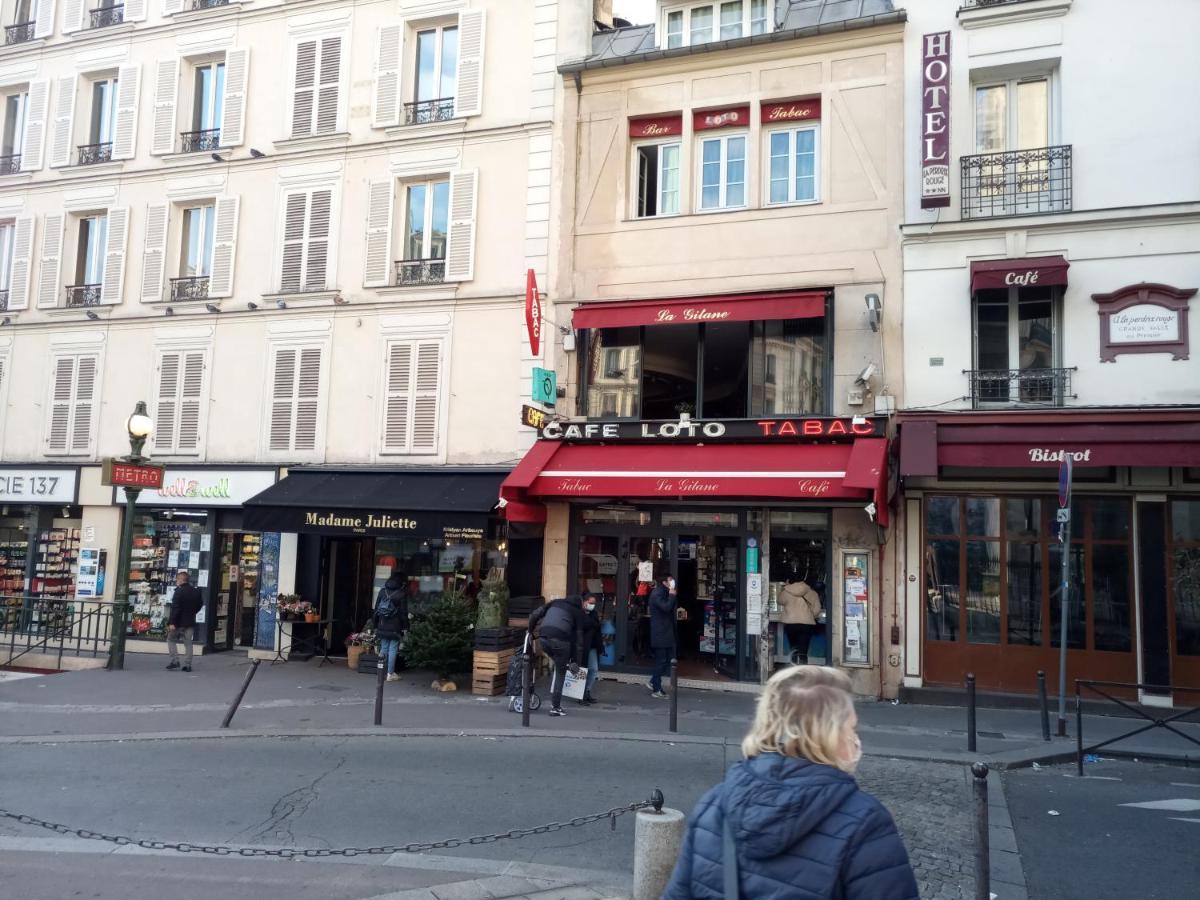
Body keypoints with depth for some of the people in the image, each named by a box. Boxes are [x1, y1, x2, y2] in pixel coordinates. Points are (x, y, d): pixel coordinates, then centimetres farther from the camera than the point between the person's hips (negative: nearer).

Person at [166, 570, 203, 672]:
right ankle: (188, 665, 6)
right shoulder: (195, 591, 7)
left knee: (171, 639, 12)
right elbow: (200, 604, 18)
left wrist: (172, 622, -21)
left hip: (179, 622, -6)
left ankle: (175, 661, 4)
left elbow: (175, 608, -21)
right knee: (188, 643, 8)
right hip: (190, 622, 6)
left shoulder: (179, 591, -16)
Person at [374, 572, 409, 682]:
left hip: (382, 625, 5)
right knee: (393, 649, 0)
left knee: (383, 647, 13)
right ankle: (390, 673, 1)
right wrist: (405, 626, -3)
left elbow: (376, 609, 12)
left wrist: (376, 625, 17)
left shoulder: (382, 591, 9)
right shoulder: (401, 593, -7)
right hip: (395, 627, -5)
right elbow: (404, 612, -8)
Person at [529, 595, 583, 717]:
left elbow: (534, 615, 15)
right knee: (560, 674, 12)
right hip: (560, 640, -3)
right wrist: (573, 660, 12)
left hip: (543, 638, 3)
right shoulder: (578, 612, 16)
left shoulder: (555, 602, 25)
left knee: (557, 667, 24)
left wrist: (530, 630, 28)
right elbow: (576, 637, 10)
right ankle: (555, 707, 11)